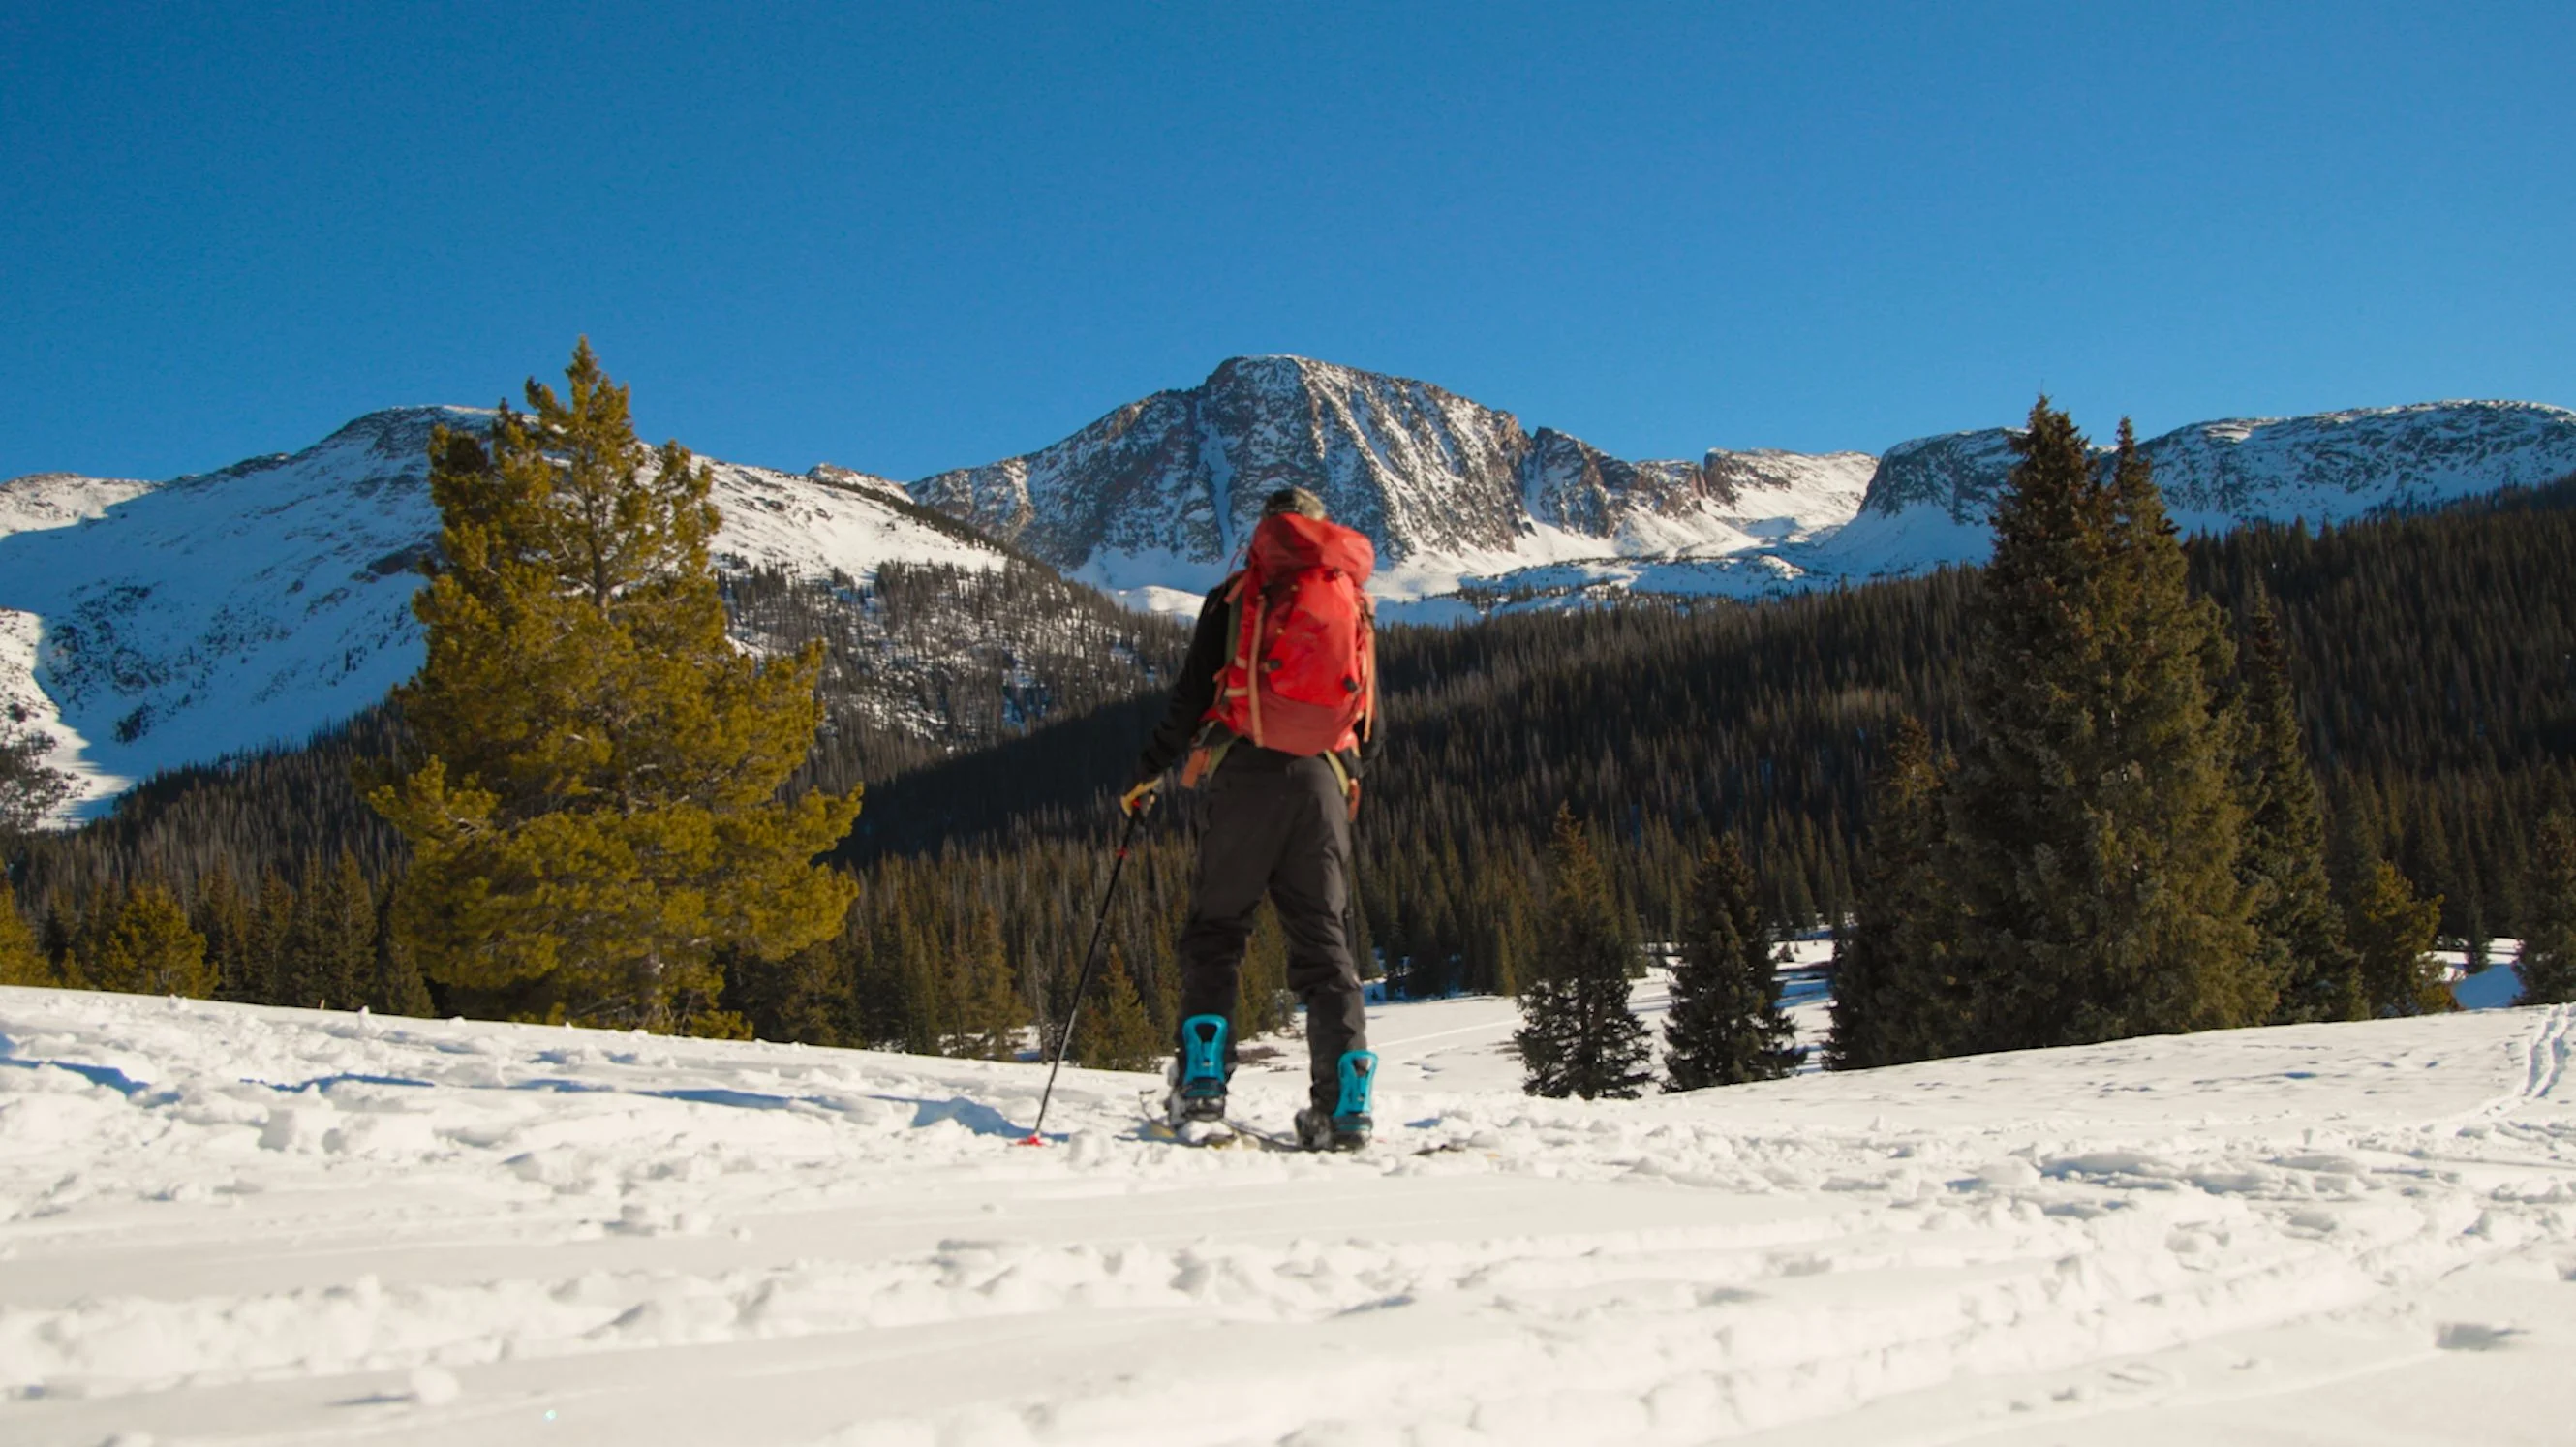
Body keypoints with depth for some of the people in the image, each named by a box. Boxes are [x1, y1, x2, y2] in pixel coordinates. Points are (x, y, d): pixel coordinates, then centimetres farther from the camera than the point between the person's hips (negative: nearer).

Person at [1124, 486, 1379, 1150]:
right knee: (1324, 941, 6)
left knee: (1215, 930, 4)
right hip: (1325, 782, 3)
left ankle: (1201, 1089, -7)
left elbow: (1191, 695, 0)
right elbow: (1370, 726, 19)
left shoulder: (1237, 596, 6)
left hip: (1247, 775, -3)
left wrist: (1149, 771, 9)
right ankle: (1343, 1104, -3)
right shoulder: (1355, 607, 17)